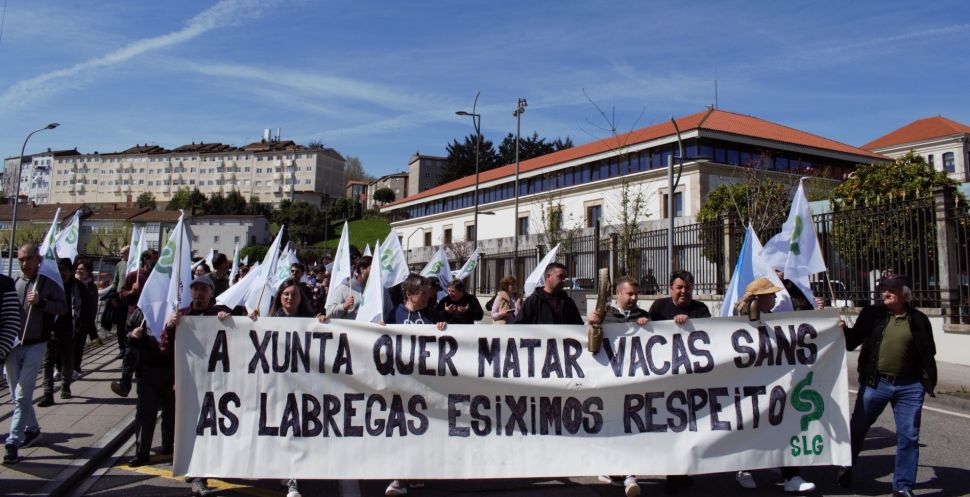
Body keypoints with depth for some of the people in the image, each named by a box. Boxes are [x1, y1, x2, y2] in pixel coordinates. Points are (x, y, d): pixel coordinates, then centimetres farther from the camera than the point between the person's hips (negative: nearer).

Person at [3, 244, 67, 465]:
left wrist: (41, 302, -23)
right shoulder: (13, 283, 5)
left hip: (34, 346, -4)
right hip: (12, 345, 4)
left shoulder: (49, 283, -4)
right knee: (17, 395, 14)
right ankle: (31, 428, 34)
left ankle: (12, 443, -4)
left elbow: (63, 307, -8)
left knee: (22, 396, -7)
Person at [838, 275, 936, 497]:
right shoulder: (872, 314, 2)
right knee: (857, 428, 10)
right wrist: (844, 330, -14)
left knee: (909, 437, 5)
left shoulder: (918, 319, 3)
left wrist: (929, 381, 0)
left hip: (910, 387, 0)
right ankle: (846, 467, 31)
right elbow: (853, 341, 6)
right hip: (875, 383, 0)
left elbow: (928, 352, 8)